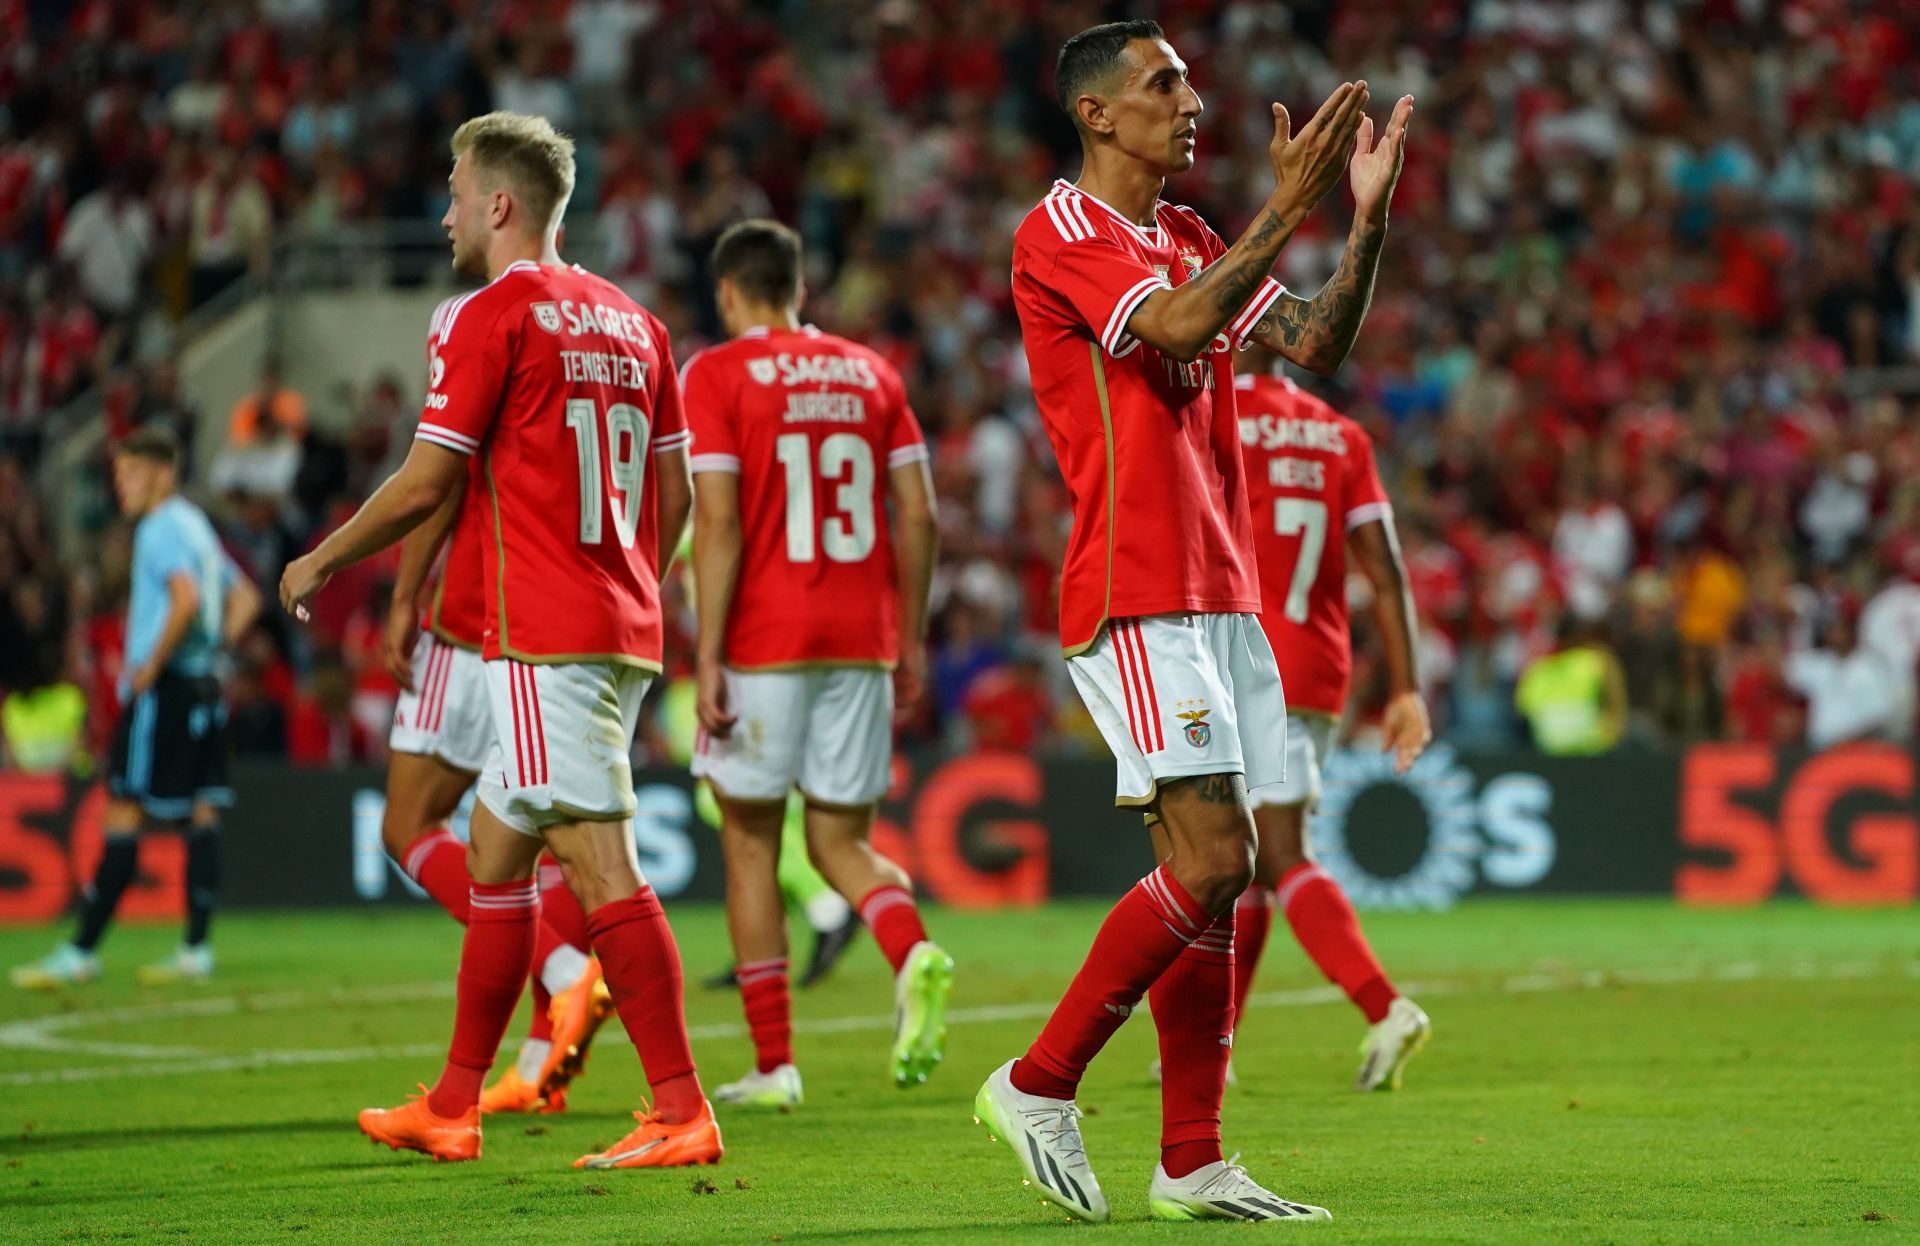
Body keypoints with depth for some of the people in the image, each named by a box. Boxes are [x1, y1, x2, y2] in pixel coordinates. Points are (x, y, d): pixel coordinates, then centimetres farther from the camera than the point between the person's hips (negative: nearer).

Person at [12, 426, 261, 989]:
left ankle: (82, 952, -6)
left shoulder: (161, 527, -11)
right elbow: (245, 597, 24)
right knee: (201, 814, 6)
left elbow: (186, 598, -26)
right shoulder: (196, 524, 17)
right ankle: (197, 950, 5)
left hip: (162, 689, -9)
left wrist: (151, 666, -19)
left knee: (124, 815, -7)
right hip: (202, 688, 10)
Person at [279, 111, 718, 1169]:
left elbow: (424, 485, -7)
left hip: (543, 642, -9)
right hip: (622, 635, 9)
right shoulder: (632, 320, 15)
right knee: (494, 848, 17)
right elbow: (675, 491, 16)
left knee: (600, 864, -12)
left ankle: (681, 1112, -18)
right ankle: (452, 1107, 23)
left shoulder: (490, 318, -8)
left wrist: (319, 563, 7)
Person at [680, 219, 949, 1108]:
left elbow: (718, 521, -12)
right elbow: (917, 516, 7)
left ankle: (773, 1063, 6)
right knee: (841, 840, 11)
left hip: (763, 639, -4)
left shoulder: (716, 375, -3)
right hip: (861, 637, 4)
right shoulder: (869, 372, 11)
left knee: (750, 843, 7)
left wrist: (708, 654, -12)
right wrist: (910, 640, 14)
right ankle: (914, 954, -20)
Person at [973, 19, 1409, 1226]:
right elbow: (1177, 327, -22)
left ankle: (1193, 1162, 7)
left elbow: (1317, 344, 13)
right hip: (1134, 602, -8)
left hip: (1220, 596, 8)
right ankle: (1039, 1085, -4)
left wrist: (1368, 218, 1)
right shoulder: (1059, 234, -7)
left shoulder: (1190, 239, 18)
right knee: (1211, 859, -15)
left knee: (1213, 874, 5)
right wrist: (1287, 208, -21)